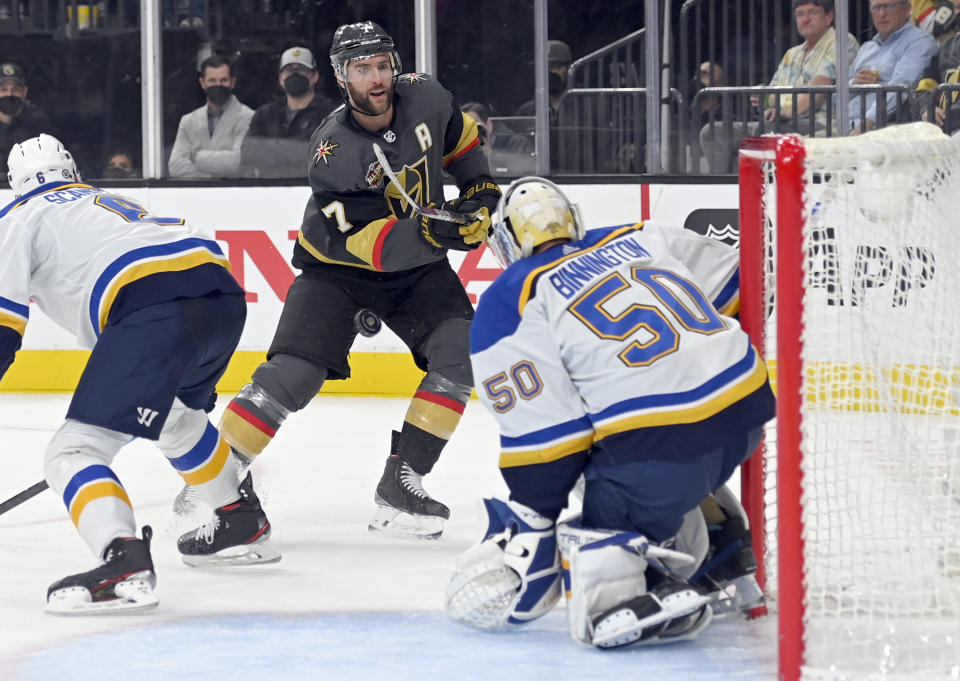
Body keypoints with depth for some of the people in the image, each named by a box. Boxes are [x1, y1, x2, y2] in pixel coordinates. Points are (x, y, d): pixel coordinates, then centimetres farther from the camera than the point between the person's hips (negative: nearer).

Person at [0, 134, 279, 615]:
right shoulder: (112, 203, 39)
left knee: (73, 452, -11)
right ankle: (243, 525, 48)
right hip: (224, 293, 8)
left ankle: (123, 562, -35)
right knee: (176, 415, 38)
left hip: (156, 310, -8)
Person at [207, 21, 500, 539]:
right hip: (337, 265, -4)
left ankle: (399, 487, -10)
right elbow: (358, 242, -30)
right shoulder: (333, 151, -25)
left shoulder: (423, 98, -12)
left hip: (416, 266, 4)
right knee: (293, 372, -19)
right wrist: (428, 232, -42)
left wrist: (479, 188, 6)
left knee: (461, 350, -17)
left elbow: (457, 133, 14)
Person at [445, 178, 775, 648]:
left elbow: (543, 430, -5)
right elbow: (739, 284, 25)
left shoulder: (507, 304, 2)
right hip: (746, 413, 7)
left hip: (655, 442, -7)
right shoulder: (642, 240, 19)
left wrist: (531, 524, 1)